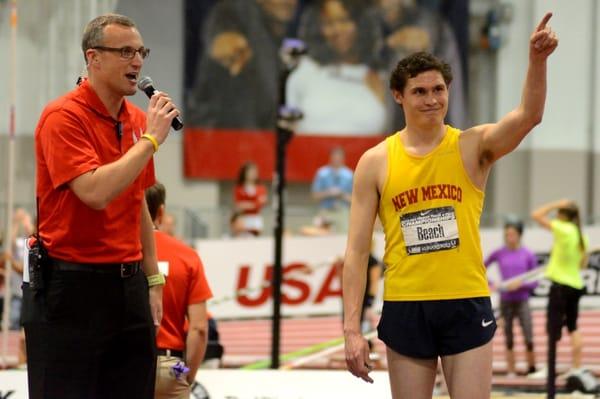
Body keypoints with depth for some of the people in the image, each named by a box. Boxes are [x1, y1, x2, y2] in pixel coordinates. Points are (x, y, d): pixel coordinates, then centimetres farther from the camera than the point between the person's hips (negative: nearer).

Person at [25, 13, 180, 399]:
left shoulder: (139, 120, 11)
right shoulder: (64, 117, -12)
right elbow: (95, 192, -25)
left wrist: (152, 280, 16)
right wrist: (150, 140, -17)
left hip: (128, 287, 7)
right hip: (71, 290, -7)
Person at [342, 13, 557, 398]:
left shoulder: (472, 147, 0)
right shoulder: (376, 162, 2)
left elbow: (528, 116, -19)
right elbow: (357, 250, 1)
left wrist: (538, 59, -37)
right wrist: (352, 329, -7)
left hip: (467, 306, -1)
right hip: (405, 308, 1)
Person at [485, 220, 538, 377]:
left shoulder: (528, 255, 0)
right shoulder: (499, 254, 2)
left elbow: (534, 282, 2)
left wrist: (520, 283, -15)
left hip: (522, 301, -1)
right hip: (505, 302, 1)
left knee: (529, 339, -6)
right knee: (508, 339, 4)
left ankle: (532, 370, 7)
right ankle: (511, 372, 10)